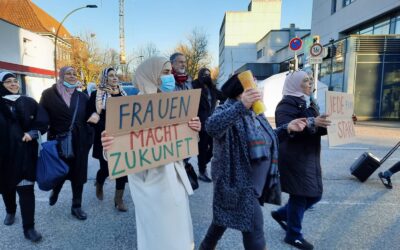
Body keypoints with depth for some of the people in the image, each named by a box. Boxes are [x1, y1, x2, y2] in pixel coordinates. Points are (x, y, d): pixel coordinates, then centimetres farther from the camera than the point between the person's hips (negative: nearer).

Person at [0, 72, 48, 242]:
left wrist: (33, 132, -13)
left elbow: (43, 119, 1)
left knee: (26, 189, -5)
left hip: (25, 153, -1)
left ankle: (29, 228, 2)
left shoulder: (28, 102, 5)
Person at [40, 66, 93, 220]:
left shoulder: (82, 96, 7)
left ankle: (76, 206, 23)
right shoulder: (49, 94, -1)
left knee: (78, 173, 8)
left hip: (79, 142, 2)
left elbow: (88, 116, 12)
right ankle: (55, 191, 47)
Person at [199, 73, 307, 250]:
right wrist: (242, 106, -49)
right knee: (254, 227, -1)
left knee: (225, 217, 24)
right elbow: (211, 127, -40)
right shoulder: (228, 110, -18)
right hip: (238, 182, -8)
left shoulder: (256, 113, 9)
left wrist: (287, 128, 8)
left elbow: (264, 139, 20)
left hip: (252, 182, 9)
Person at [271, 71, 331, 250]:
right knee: (300, 195, 1)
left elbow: (316, 128, 20)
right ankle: (293, 235, 21)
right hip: (294, 158, -9)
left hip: (309, 156, 9)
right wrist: (312, 122, -33)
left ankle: (281, 214, 33)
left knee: (314, 194, 14)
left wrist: (326, 123, 2)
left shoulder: (307, 102, 16)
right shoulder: (287, 104, -12)